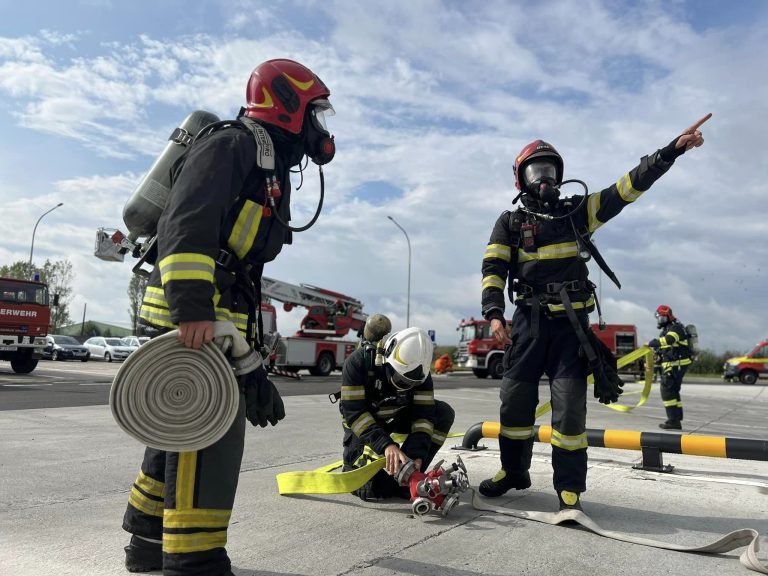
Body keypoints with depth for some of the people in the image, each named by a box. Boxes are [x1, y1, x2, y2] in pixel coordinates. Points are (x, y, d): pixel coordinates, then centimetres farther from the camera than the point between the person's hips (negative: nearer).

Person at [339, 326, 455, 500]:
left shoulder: (419, 372, -19)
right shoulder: (358, 361, -30)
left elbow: (423, 413, -21)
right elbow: (353, 412, -32)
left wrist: (417, 456, -35)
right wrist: (386, 445, -43)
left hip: (397, 418, 4)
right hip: (363, 424, -4)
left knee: (444, 412, -19)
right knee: (373, 489, -23)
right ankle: (353, 466, 13)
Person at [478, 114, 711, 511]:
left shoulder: (577, 211, 10)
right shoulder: (510, 223, 8)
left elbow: (627, 188, 4)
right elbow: (493, 268, -3)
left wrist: (673, 149, -5)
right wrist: (494, 314, -19)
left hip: (571, 323, 0)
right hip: (529, 321, 1)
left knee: (569, 405, -5)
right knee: (515, 400, 4)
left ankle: (569, 488, 7)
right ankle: (514, 471, 24)